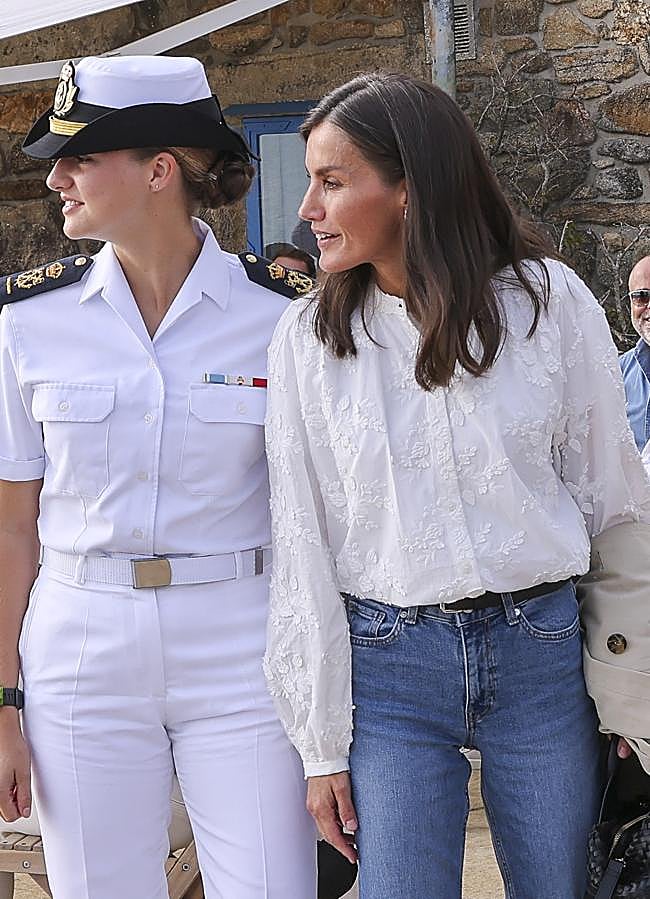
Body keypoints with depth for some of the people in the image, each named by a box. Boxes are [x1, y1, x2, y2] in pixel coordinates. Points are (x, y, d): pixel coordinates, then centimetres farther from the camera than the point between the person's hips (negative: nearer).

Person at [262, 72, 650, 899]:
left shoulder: (548, 299, -5)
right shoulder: (307, 336, -2)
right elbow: (301, 539, -1)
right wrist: (321, 745, -1)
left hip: (540, 650, 0)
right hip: (388, 664, 0)